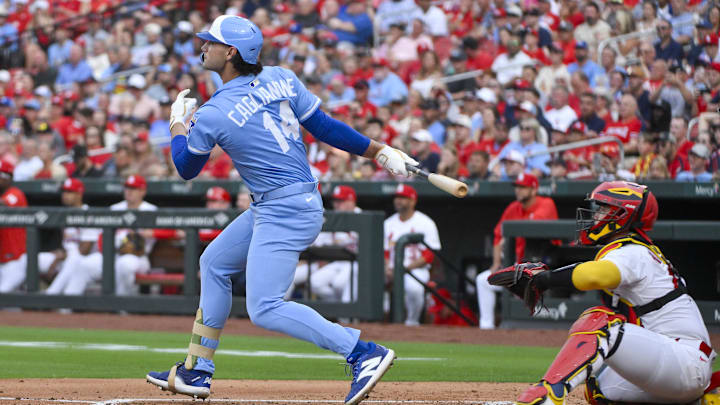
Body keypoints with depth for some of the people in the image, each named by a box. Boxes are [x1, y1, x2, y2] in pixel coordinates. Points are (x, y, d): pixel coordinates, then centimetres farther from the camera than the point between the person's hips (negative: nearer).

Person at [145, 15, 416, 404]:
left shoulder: (212, 115, -14)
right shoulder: (281, 79, 3)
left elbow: (186, 168, 4)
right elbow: (325, 127, 5)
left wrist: (177, 121, 21)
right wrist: (379, 151, 13)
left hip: (284, 213, -10)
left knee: (265, 309, -11)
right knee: (213, 263, 21)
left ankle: (364, 353, -18)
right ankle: (196, 372, 27)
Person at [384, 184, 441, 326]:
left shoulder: (425, 223, -1)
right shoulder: (389, 223, 16)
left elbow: (429, 256, -7)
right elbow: (384, 252, 15)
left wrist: (406, 267, -18)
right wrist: (387, 268, -7)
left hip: (416, 269, -5)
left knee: (414, 287, -39)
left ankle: (412, 322, -15)